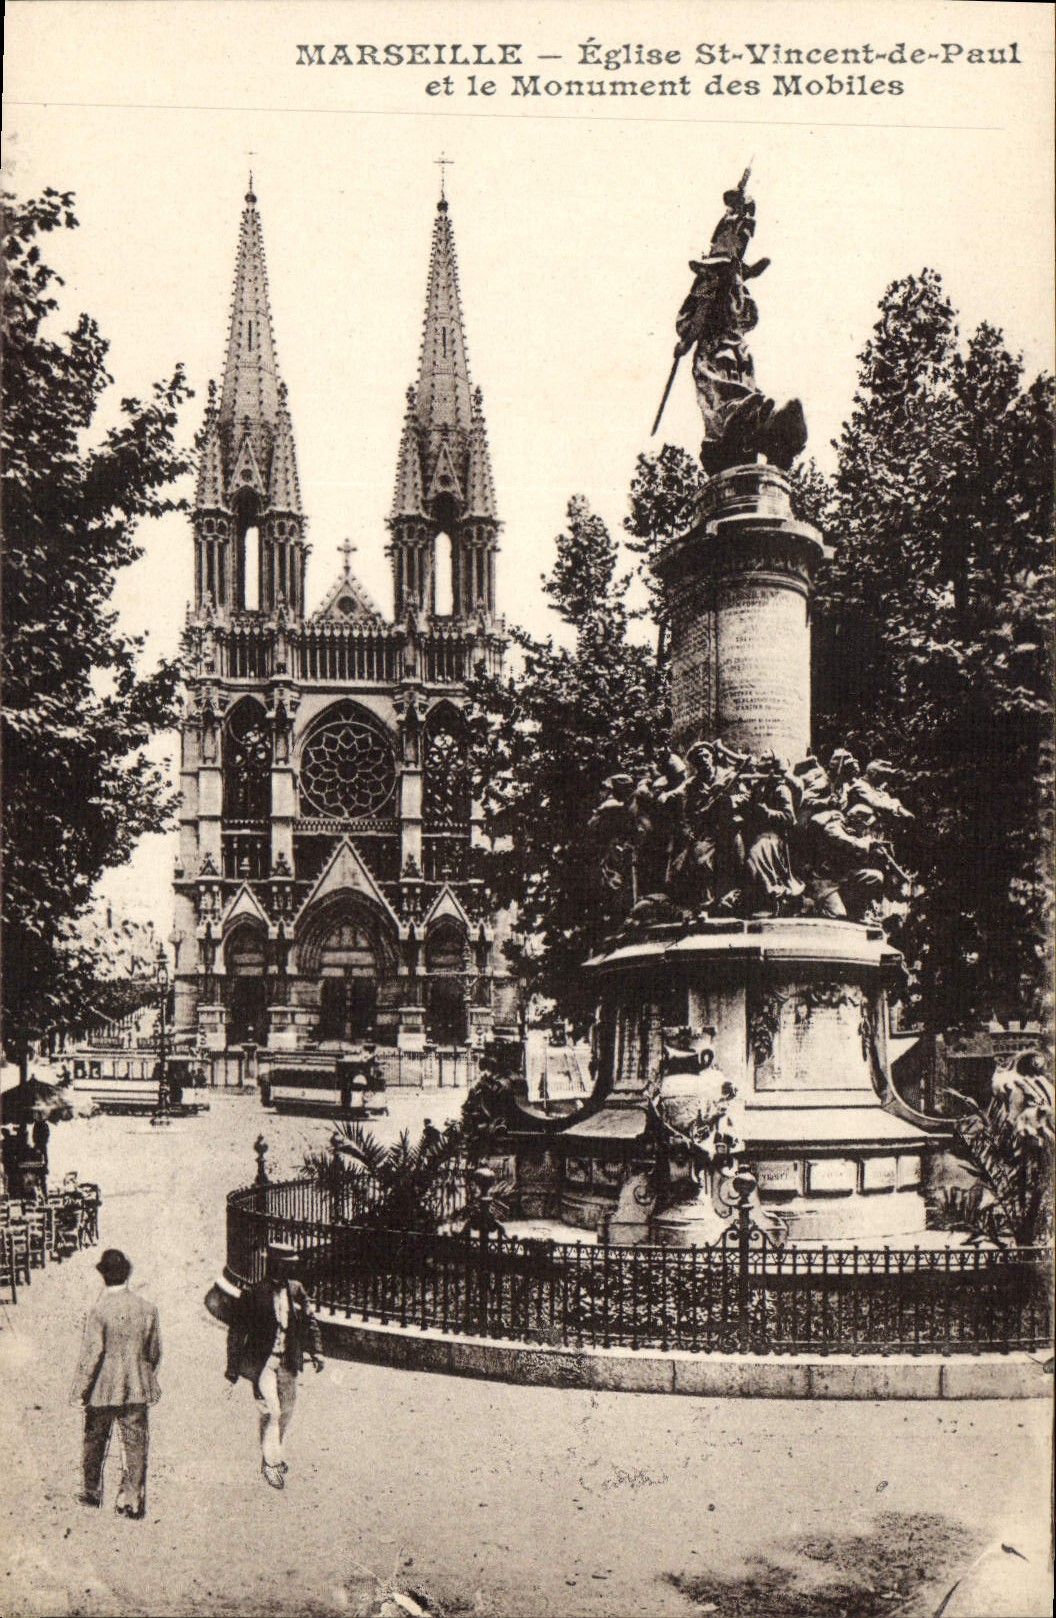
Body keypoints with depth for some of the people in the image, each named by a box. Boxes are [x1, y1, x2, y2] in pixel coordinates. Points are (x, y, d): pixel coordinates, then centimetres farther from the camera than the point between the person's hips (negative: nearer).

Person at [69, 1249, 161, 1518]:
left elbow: (91, 1354, -16)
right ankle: (132, 1499, 3)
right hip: (137, 1389, 2)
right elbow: (154, 1351, 6)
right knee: (135, 1442, 6)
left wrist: (79, 1391, -7)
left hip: (103, 1389, -2)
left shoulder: (100, 1310, -16)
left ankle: (92, 1491, 31)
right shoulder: (147, 1309, -3)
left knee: (95, 1441, 17)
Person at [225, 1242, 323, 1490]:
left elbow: (310, 1322, 11)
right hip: (262, 1362, -5)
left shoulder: (296, 1290, 2)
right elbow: (237, 1332, -6)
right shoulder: (254, 1294, -12)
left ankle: (274, 1455, 36)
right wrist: (233, 1366, -4)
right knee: (271, 1412, -14)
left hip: (288, 1363, 5)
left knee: (285, 1412, 14)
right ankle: (270, 1462, 3)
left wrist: (316, 1351, 1)